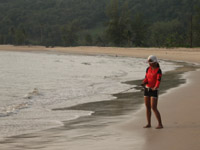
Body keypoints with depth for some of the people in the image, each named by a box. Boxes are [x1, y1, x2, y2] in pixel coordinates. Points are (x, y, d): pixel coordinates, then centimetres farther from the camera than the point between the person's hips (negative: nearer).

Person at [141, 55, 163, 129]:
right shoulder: (148, 69, 7)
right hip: (147, 89, 6)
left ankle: (160, 124, -4)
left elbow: (158, 80, -22)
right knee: (147, 107, 6)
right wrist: (143, 83, -19)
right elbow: (146, 78, 3)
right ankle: (149, 124, 14)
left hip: (154, 90, -6)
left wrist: (156, 87, -38)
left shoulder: (158, 70, -12)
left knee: (154, 108, -11)